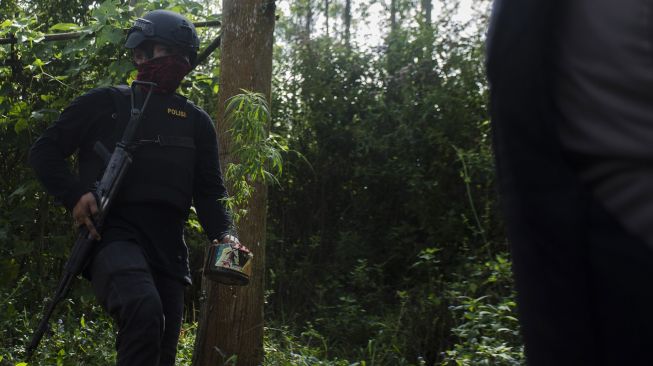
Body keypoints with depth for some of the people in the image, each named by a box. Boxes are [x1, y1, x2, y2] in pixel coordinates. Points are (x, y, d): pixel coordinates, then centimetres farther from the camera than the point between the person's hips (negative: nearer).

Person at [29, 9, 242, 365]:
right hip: (113, 232, -5)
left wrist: (224, 235, -5)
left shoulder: (196, 121, 17)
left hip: (168, 246, 5)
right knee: (144, 309, -35)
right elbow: (44, 150, 9)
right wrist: (74, 195, -9)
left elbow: (209, 191, 15)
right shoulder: (105, 103, 7)